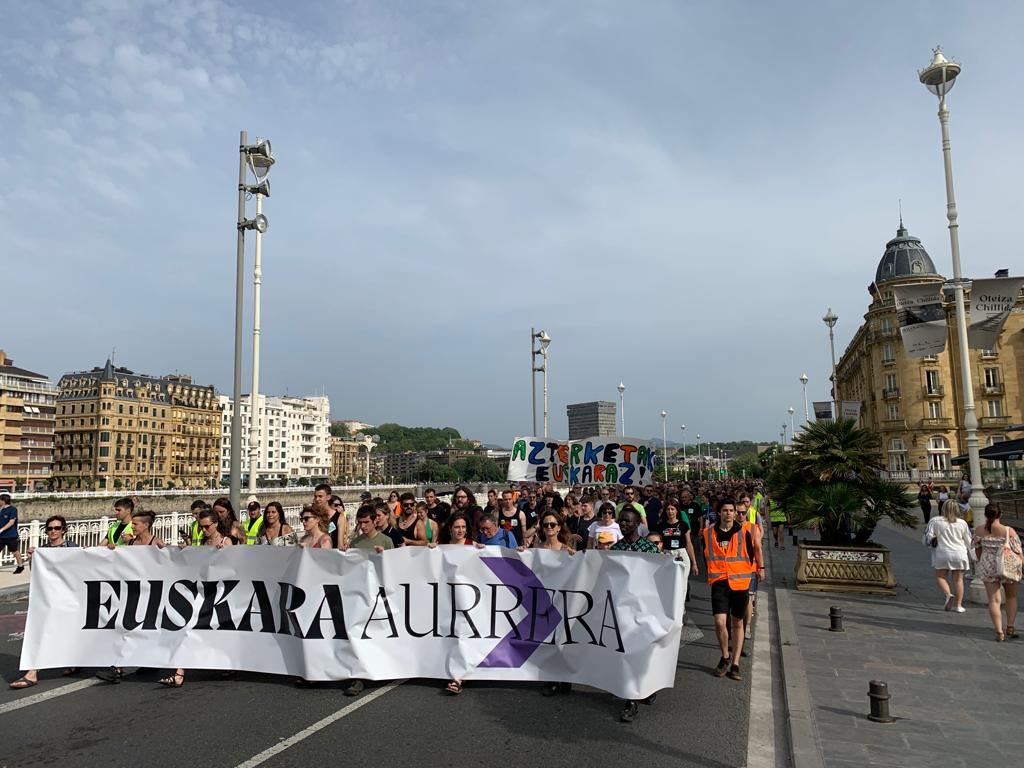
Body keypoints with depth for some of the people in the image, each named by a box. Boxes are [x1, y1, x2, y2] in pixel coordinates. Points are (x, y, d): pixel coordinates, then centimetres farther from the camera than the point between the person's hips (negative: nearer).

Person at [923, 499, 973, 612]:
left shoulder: (935, 521, -4)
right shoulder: (962, 523, 3)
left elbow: (928, 536, -6)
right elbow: (968, 541, 11)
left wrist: (932, 541, 16)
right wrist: (970, 556, 23)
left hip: (942, 553, -2)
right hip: (959, 554, 2)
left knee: (940, 577, 9)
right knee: (958, 579, 10)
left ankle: (947, 594, -17)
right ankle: (958, 605, 12)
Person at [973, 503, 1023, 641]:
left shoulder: (979, 530, -7)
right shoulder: (1009, 531, -16)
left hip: (988, 567, 1)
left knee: (994, 600, 6)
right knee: (1011, 597, 22)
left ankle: (999, 632, 3)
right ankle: (1010, 627, 22)